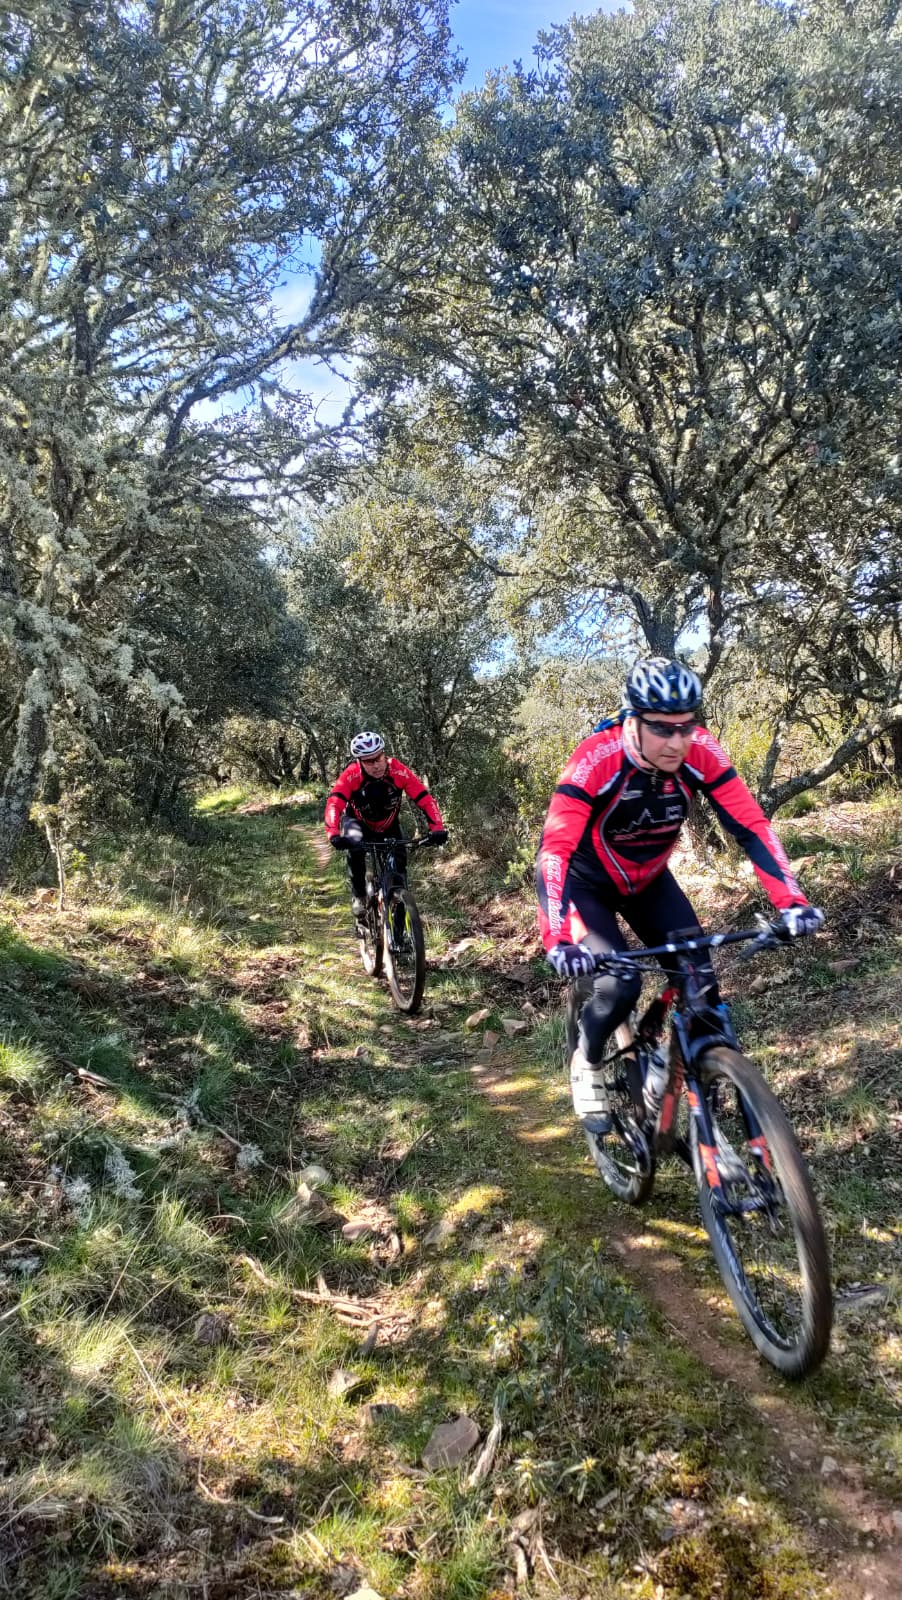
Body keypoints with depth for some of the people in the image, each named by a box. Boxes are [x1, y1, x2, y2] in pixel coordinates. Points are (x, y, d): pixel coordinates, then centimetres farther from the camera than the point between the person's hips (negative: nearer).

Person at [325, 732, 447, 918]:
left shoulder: (399, 772, -30)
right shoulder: (351, 775, -32)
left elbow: (425, 799, -32)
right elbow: (333, 805, -41)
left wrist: (437, 828, -47)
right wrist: (334, 835, -59)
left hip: (388, 827, 2)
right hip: (358, 822, -2)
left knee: (399, 861, -16)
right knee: (355, 843, -32)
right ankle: (358, 896, -13)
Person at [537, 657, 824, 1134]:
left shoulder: (700, 753, -24)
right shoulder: (596, 760, -35)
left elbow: (751, 826, -22)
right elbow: (554, 850, -41)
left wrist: (791, 902, -33)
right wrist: (558, 941, -52)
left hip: (647, 879, 4)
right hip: (584, 882, -4)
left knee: (699, 982, -9)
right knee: (621, 984, -21)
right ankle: (587, 1064, 9)